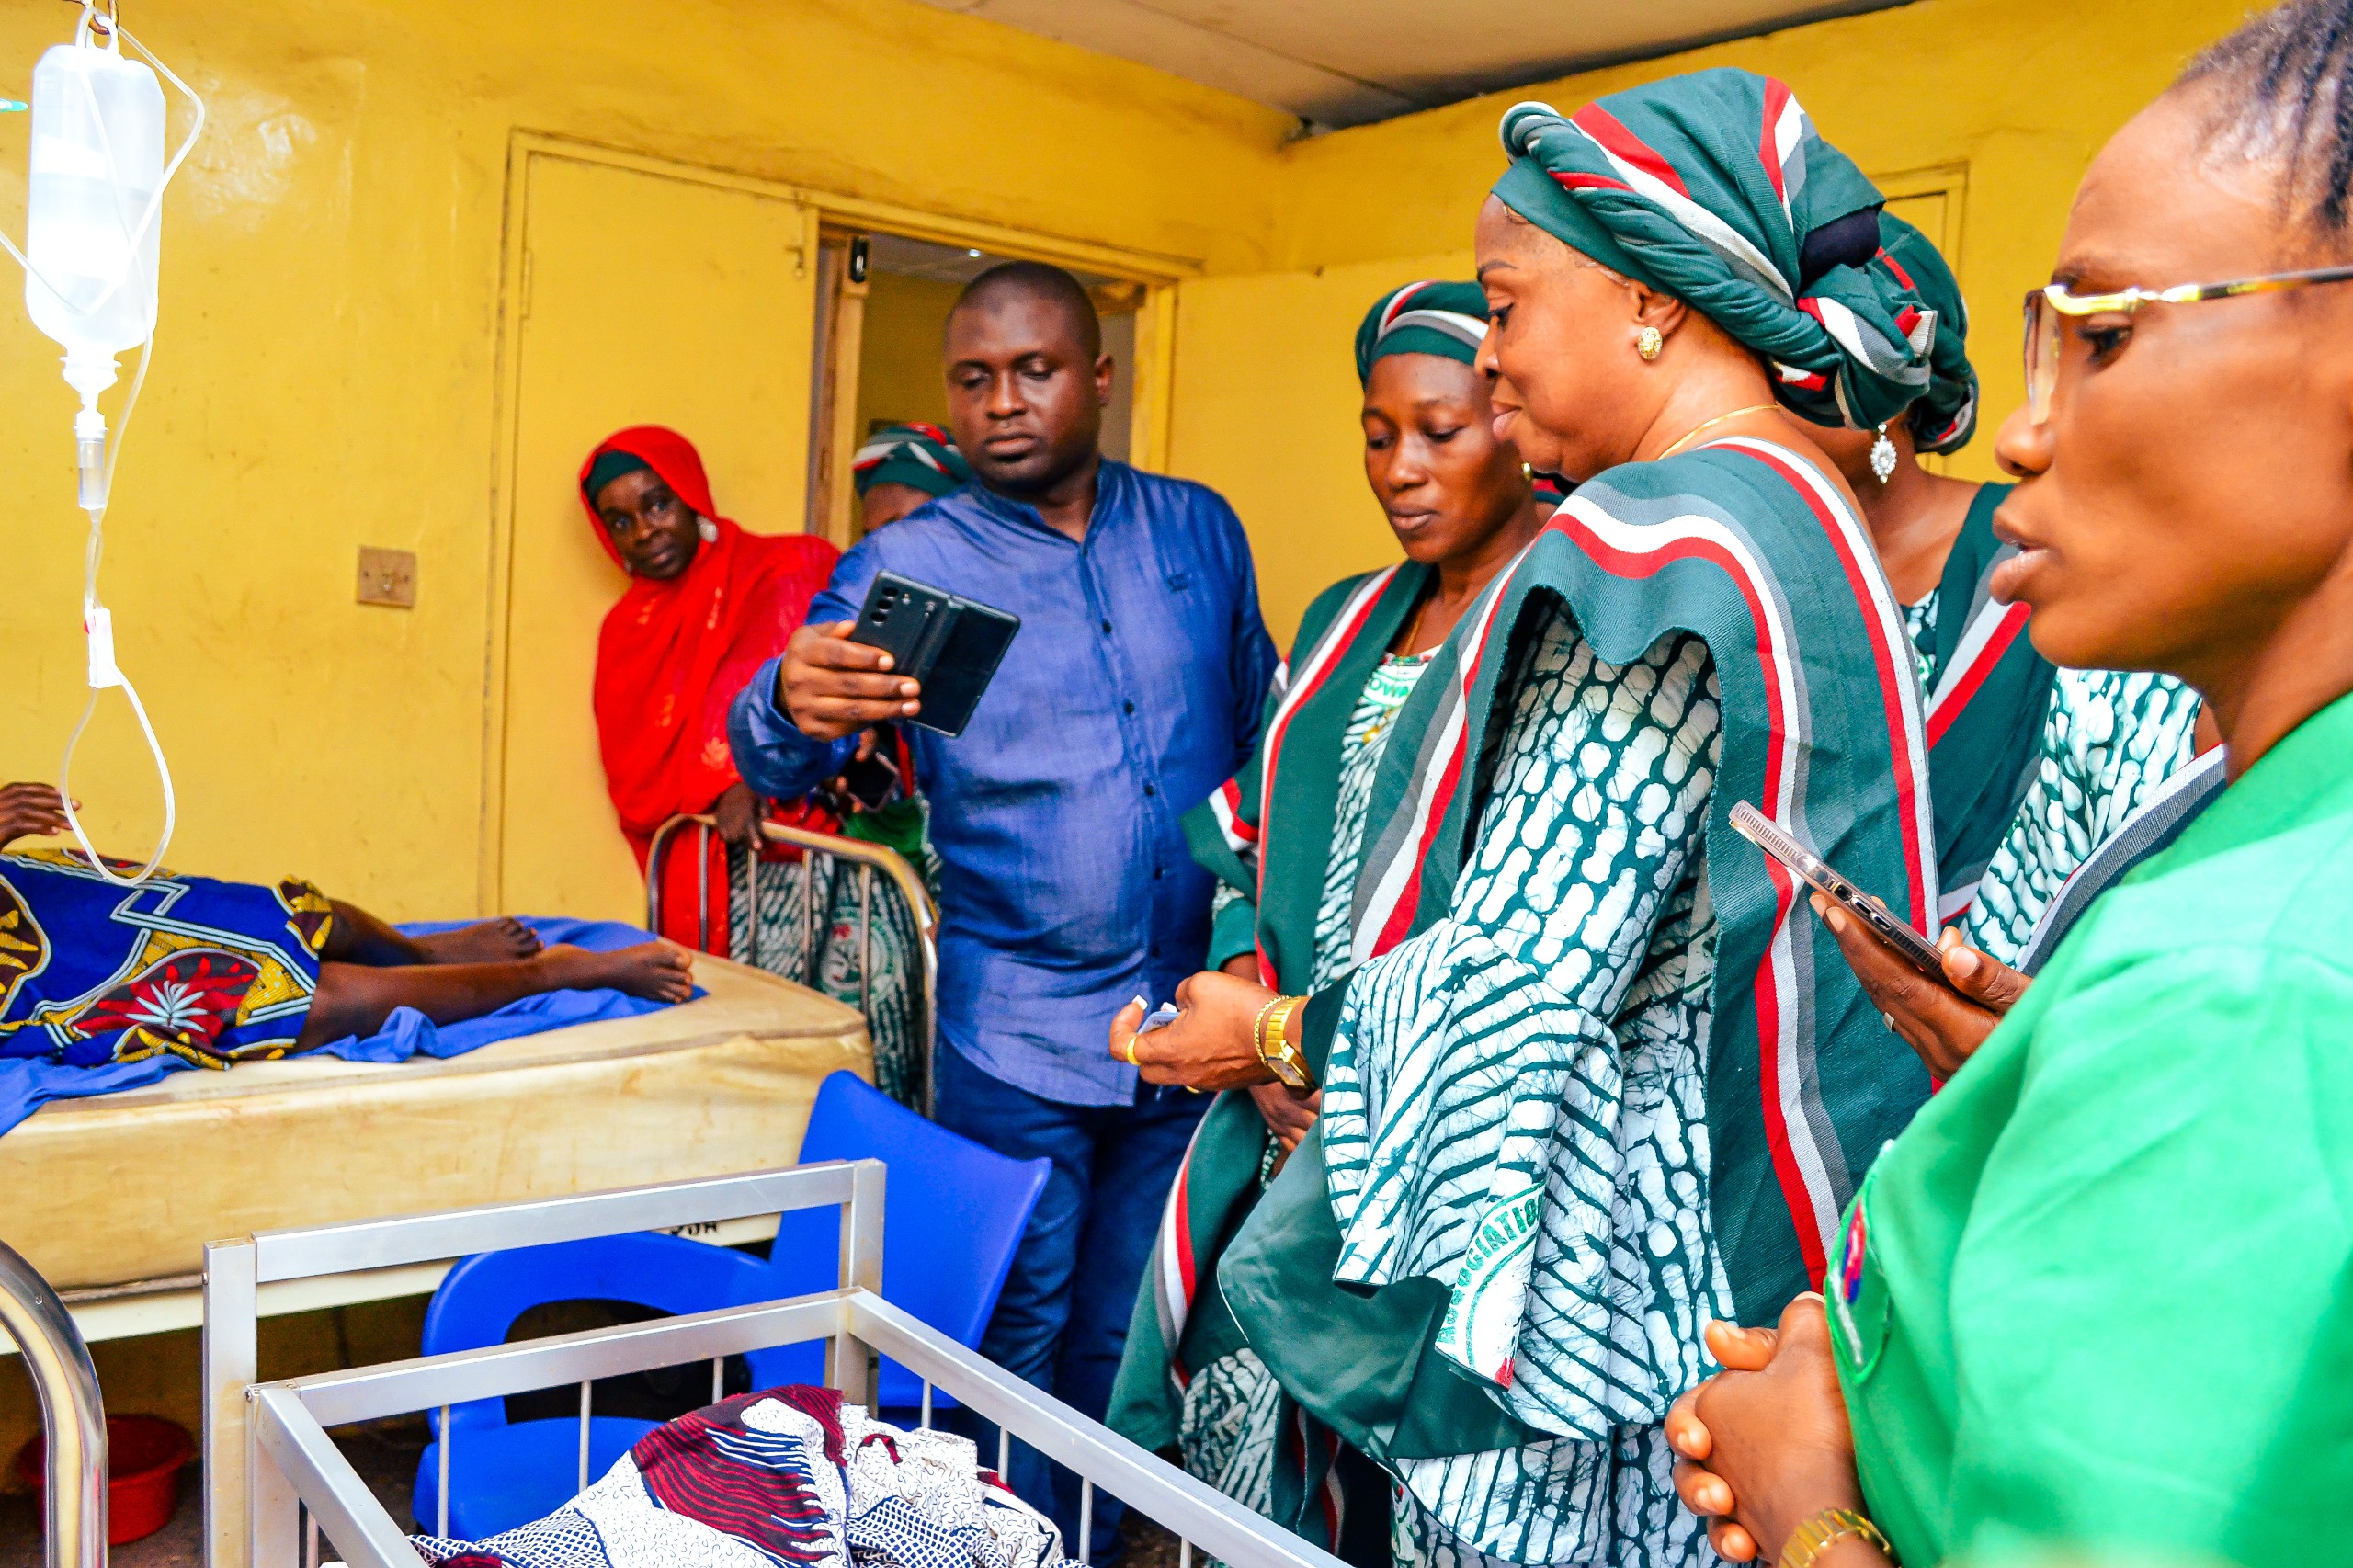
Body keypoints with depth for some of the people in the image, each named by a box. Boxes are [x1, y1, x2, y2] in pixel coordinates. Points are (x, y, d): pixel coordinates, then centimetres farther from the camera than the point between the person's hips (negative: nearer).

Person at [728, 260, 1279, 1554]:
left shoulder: (1199, 530, 6)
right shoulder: (907, 562, -3)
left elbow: (1261, 735, 11)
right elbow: (778, 762, -11)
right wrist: (794, 706, -36)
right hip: (1017, 1034, -3)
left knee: (1128, 1343, 16)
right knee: (1014, 1342, 8)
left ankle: (1096, 1547, 35)